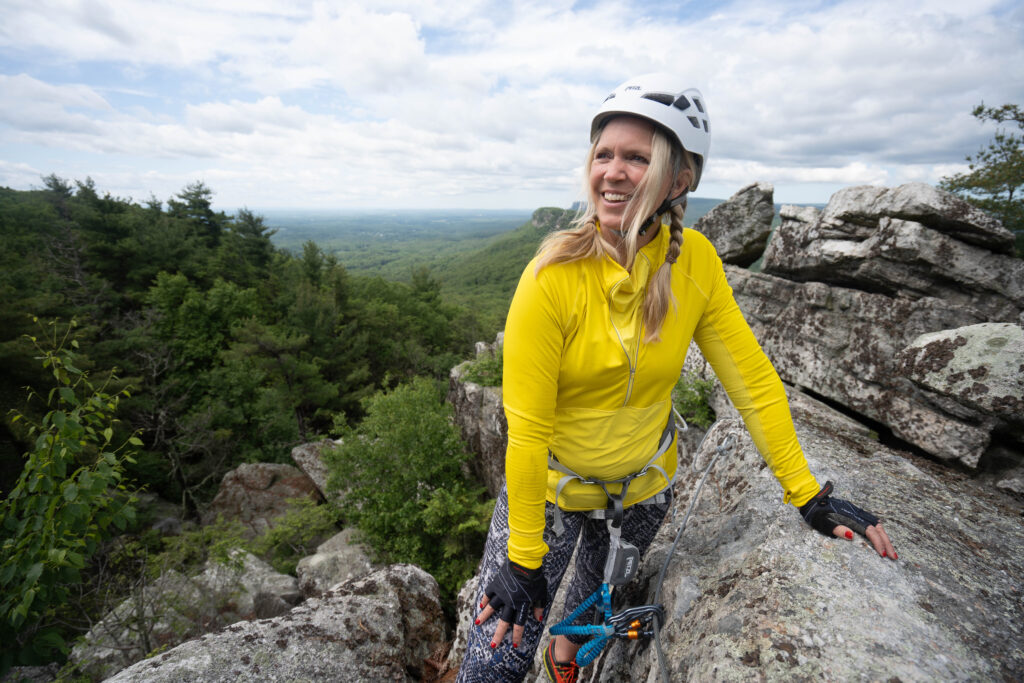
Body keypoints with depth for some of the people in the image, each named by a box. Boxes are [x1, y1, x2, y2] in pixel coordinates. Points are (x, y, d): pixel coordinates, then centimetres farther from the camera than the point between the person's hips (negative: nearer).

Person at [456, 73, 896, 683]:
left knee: (601, 601, 29)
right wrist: (524, 557, -17)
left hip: (645, 483, 4)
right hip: (552, 484, -3)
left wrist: (809, 495, -8)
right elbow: (527, 429, -23)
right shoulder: (553, 277, -27)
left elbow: (752, 379, -8)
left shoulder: (695, 261, -15)